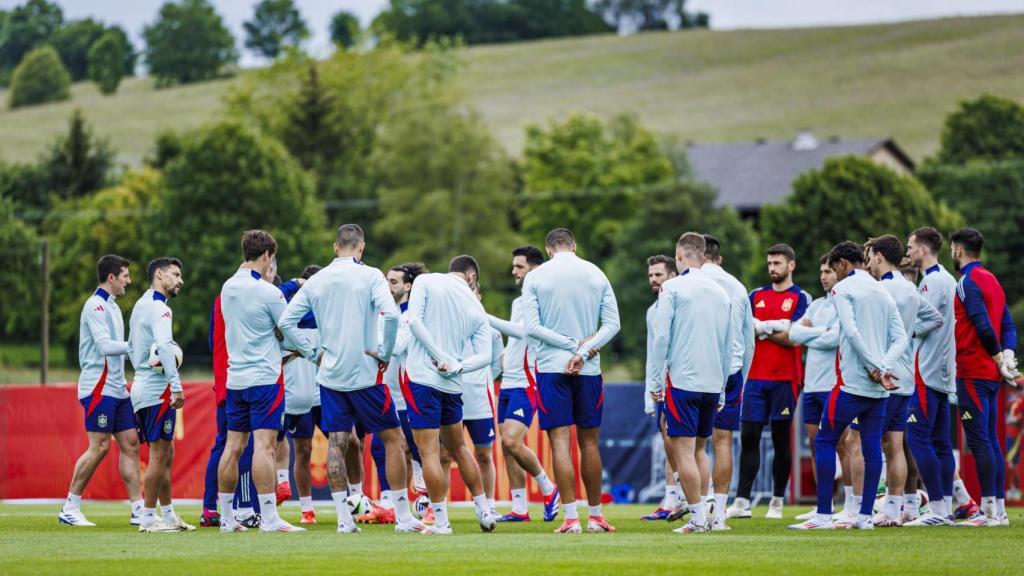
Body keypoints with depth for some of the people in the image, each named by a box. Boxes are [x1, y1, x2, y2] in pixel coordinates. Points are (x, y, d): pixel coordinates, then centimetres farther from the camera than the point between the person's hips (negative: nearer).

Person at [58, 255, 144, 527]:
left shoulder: (111, 306, 18)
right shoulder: (95, 306, -11)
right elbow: (105, 346, -20)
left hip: (116, 389, 9)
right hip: (99, 389, -9)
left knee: (130, 444, 4)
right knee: (99, 446, -10)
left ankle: (138, 509, 3)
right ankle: (70, 509, -4)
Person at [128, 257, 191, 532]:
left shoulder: (140, 305, 19)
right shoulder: (158, 308, -12)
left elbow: (131, 348, 28)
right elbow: (164, 346, -26)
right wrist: (176, 385, -28)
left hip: (142, 384, 10)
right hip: (158, 389, -10)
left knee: (166, 453, 15)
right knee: (159, 454, -7)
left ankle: (168, 514, 19)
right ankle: (148, 518, -7)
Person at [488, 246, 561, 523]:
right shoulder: (518, 302, 18)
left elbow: (521, 331, -24)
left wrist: (485, 318, -25)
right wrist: (502, 360, 13)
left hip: (526, 383, -9)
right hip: (508, 383, 9)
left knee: (512, 442, -18)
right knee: (507, 447, 4)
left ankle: (548, 489, 1)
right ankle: (519, 508, 7)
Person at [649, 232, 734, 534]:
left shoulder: (673, 288, -4)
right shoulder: (721, 292, 13)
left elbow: (661, 336, -9)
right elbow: (729, 347, 16)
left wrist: (656, 381, -3)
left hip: (682, 381, -6)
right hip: (712, 383, 6)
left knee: (684, 450, -5)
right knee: (699, 448, 15)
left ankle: (698, 517, -9)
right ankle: (703, 515, 11)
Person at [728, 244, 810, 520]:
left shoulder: (800, 298, 0)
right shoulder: (757, 296, 13)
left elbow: (793, 338, -11)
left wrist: (760, 328, -4)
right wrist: (775, 327, -9)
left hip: (784, 378, -4)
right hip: (755, 376, 4)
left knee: (781, 440, 2)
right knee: (748, 437, -2)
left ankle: (777, 502, 9)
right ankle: (742, 501, -3)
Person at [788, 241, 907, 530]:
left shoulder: (843, 289, -4)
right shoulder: (883, 293, 17)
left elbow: (851, 333, -16)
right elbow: (900, 338, 10)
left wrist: (874, 368, -13)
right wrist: (883, 368, -4)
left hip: (852, 381, -6)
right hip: (879, 387, 7)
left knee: (825, 441, 1)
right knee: (872, 446, 7)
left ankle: (824, 515, -5)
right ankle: (865, 515, 5)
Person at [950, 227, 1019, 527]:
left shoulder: (968, 281, -11)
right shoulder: (992, 280, 17)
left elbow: (983, 326, -21)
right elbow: (1008, 326, 13)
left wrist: (998, 358, -10)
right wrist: (1007, 355, 0)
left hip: (972, 373, -9)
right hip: (991, 375, 9)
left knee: (979, 440, -9)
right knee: (990, 439, 11)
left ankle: (989, 510, -11)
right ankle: (999, 510, 11)